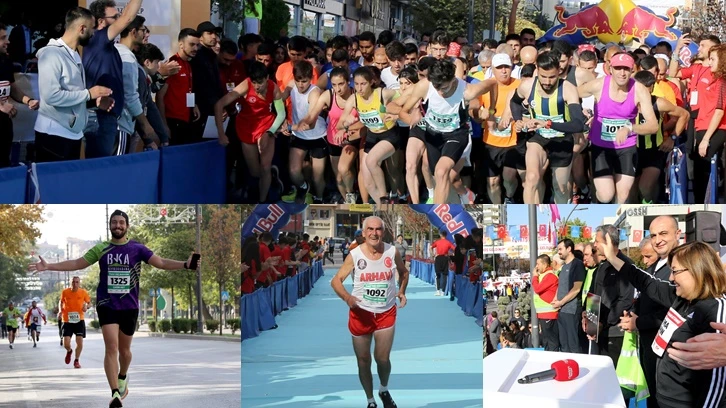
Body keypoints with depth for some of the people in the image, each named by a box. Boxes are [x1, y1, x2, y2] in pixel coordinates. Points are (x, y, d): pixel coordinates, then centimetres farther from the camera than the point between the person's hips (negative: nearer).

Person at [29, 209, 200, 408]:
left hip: (129, 306, 1)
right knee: (111, 347, -14)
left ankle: (122, 378, 43)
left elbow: (161, 263, -5)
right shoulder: (101, 249, 3)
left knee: (124, 349, 13)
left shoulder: (137, 248, 0)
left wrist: (185, 264, -19)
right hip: (107, 305, -1)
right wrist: (48, 266, -1)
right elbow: (77, 263, 6)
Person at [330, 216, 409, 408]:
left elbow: (403, 272, 16)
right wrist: (347, 297, -26)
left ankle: (384, 390, 25)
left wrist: (402, 291, -1)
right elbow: (336, 280, -8)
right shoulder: (355, 255, -10)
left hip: (386, 312, 0)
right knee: (363, 360, 7)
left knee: (383, 358, -6)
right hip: (361, 312, 0)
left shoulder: (392, 252, -5)